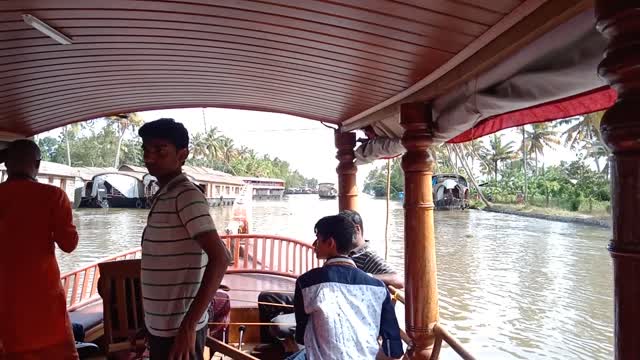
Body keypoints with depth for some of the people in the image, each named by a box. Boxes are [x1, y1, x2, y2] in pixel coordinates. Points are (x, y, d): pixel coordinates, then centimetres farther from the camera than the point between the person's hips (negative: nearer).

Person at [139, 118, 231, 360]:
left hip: (179, 328, -9)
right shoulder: (163, 197, 11)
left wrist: (188, 325, -29)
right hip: (160, 325, 9)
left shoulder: (187, 196, -18)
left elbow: (220, 258, -28)